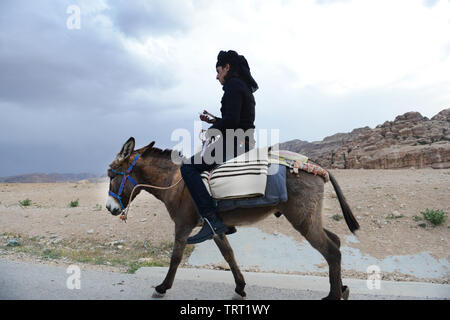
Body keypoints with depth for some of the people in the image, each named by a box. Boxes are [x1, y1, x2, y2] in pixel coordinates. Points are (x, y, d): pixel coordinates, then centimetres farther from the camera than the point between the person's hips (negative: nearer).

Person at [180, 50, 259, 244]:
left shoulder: (233, 85, -10)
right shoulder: (245, 87, 22)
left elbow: (231, 120, -23)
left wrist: (213, 129, -6)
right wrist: (214, 121, 18)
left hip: (235, 144, -11)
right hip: (245, 143, 11)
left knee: (188, 167, -15)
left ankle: (212, 219, -24)